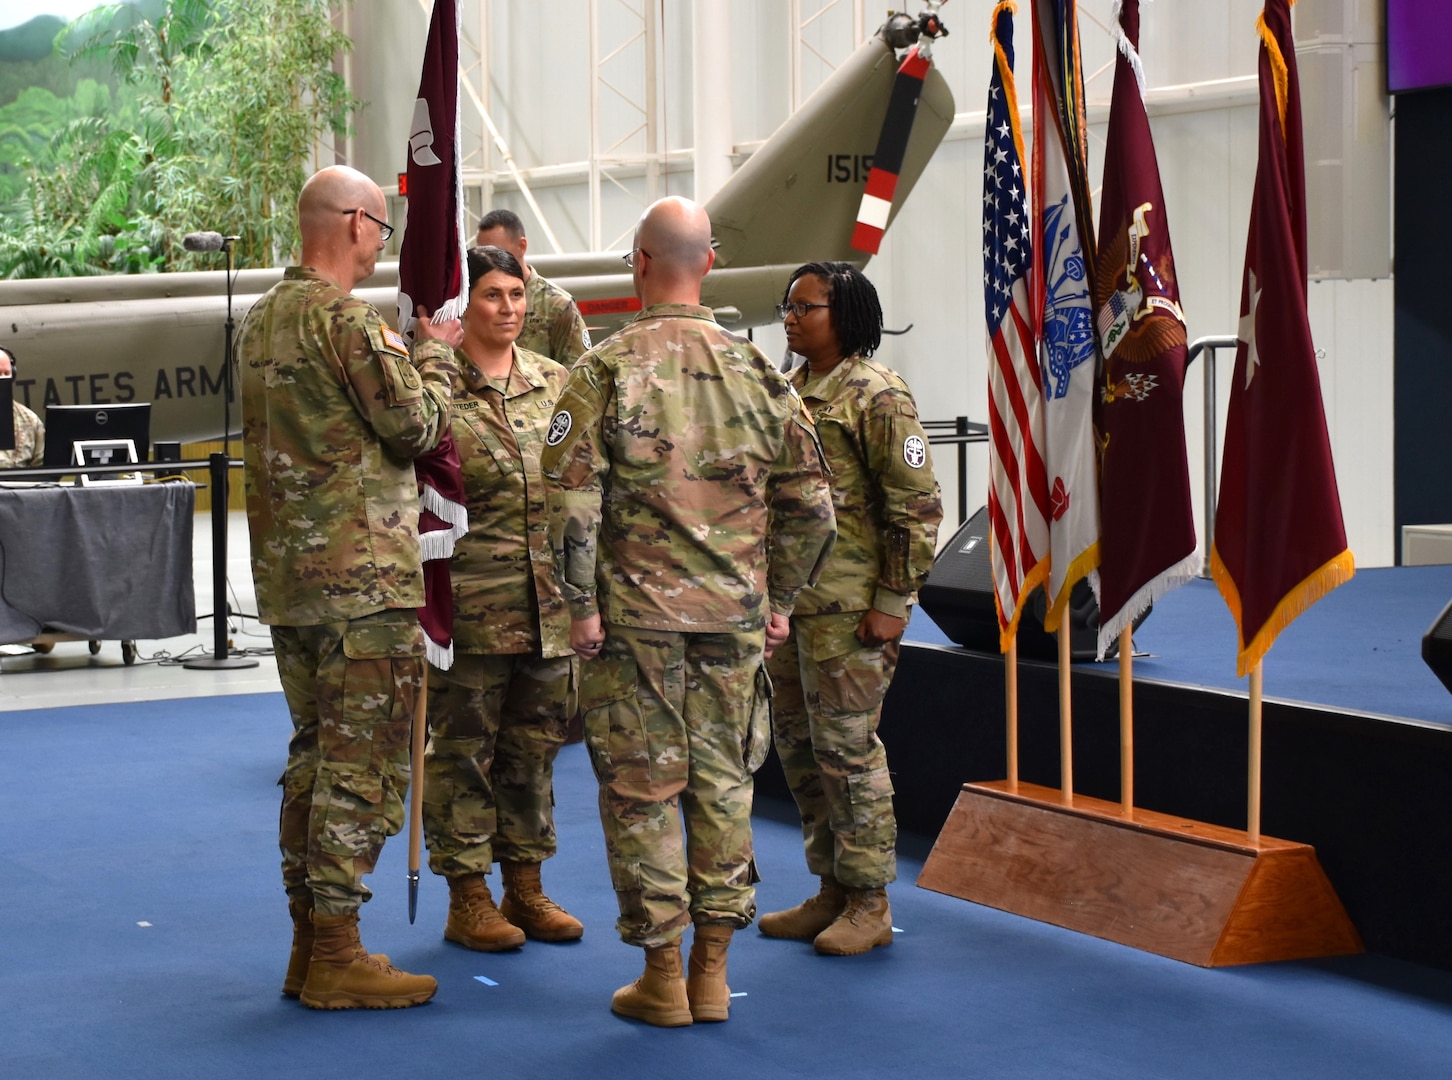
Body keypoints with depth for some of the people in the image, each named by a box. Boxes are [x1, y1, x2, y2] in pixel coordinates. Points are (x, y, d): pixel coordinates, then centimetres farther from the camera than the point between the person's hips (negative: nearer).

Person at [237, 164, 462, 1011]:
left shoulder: (262, 322, 14)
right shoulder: (347, 318, -14)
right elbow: (417, 426, -12)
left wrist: (410, 349, 19)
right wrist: (435, 354, 5)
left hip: (288, 577, 9)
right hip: (363, 576, -9)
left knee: (316, 756, 15)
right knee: (364, 765, -4)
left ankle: (310, 944, 19)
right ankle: (336, 956, -2)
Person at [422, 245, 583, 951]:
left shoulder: (554, 382, 11)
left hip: (548, 602, 5)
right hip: (469, 598, -5)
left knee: (534, 746, 12)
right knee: (462, 747, 1)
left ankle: (525, 887, 23)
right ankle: (467, 899, 10)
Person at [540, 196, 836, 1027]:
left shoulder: (605, 371, -7)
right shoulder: (756, 367, 4)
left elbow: (574, 501, -13)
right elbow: (811, 504, 6)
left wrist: (582, 606, -4)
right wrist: (779, 599, 15)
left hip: (637, 614, -3)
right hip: (736, 615, 3)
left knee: (641, 788, 5)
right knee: (724, 783, 12)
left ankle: (662, 977, 8)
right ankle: (713, 972, 15)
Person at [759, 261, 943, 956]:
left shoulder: (878, 396, -10)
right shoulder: (790, 391, 14)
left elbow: (916, 506, -13)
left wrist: (893, 601, -16)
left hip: (849, 607, -9)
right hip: (788, 602, 9)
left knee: (846, 746, -4)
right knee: (797, 743, 12)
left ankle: (870, 903, 6)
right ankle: (832, 890, 24)